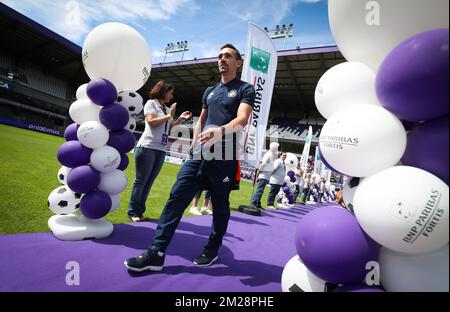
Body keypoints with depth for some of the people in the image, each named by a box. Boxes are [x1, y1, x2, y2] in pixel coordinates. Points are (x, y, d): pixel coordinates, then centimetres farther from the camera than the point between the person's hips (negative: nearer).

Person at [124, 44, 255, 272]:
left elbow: (242, 119, -14)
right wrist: (194, 143, 13)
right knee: (176, 198, -3)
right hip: (199, 155, 5)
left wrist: (220, 131, -32)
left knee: (220, 205, 7)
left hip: (224, 158, -5)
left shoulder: (245, 89, 3)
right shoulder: (210, 91, 22)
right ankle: (156, 253, 2)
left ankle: (212, 249, 27)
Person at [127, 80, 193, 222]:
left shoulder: (167, 109, 18)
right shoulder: (151, 103, 1)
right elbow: (151, 122, -11)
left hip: (161, 150, 6)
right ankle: (132, 212, 8)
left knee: (149, 182, 8)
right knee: (141, 181, -2)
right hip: (147, 147, -6)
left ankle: (139, 211, 16)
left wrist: (180, 119, 12)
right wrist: (169, 116, -7)